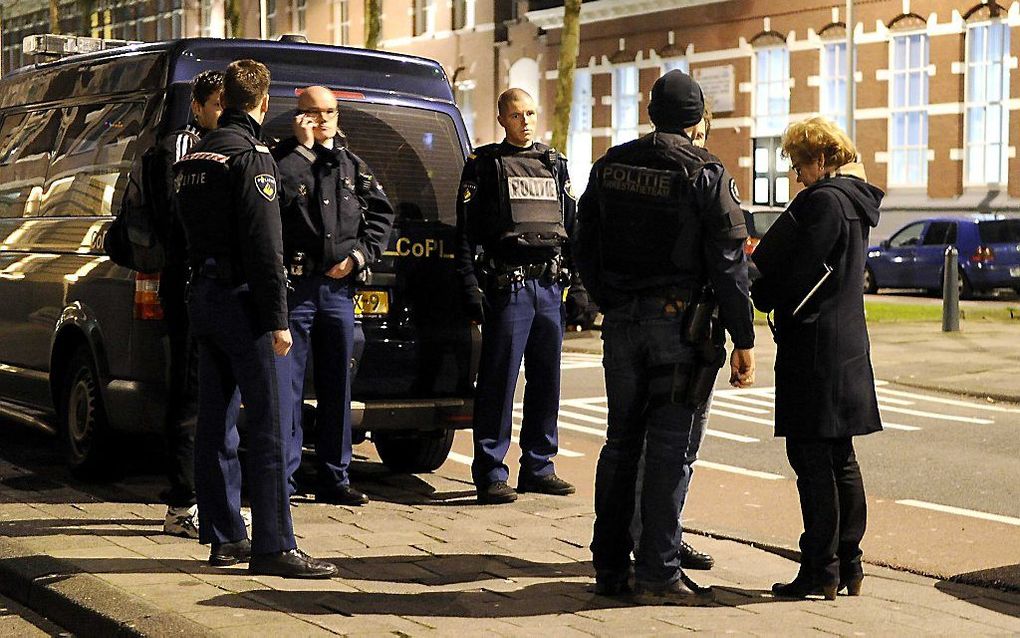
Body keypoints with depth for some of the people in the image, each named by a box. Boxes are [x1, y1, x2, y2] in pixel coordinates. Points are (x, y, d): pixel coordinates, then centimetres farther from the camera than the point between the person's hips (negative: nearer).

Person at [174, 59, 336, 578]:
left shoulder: (194, 157, 14)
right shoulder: (251, 156, -13)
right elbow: (263, 246, -18)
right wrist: (277, 318, -18)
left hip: (203, 297, 9)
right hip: (243, 301, -9)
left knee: (215, 424, 12)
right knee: (269, 426, -7)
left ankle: (224, 537, 19)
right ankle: (273, 546, -7)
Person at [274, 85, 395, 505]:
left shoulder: (351, 165, 15)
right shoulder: (284, 159, 0)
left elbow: (381, 213, 16)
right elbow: (279, 194, -20)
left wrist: (360, 255, 2)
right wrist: (304, 148, -14)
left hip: (339, 287, 5)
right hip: (294, 286, -5)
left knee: (337, 385, 10)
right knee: (288, 385, -4)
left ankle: (334, 478, 18)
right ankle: (282, 480, 2)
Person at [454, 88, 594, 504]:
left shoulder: (555, 165, 17)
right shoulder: (483, 165, 3)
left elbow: (573, 228, 19)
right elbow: (466, 231, -2)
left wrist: (578, 285, 12)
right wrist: (471, 285, -11)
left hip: (550, 287, 5)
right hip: (507, 285, -5)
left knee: (546, 380, 9)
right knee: (498, 381, -5)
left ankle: (537, 466, 18)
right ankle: (490, 473, 0)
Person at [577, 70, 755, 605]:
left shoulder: (609, 166, 8)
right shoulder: (706, 174, -7)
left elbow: (584, 250, 14)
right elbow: (728, 264, -10)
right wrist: (743, 340, -6)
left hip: (620, 322, 5)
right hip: (680, 322, -5)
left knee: (621, 441, 13)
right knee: (669, 447, -1)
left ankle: (609, 565, 17)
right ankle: (658, 573, 1)